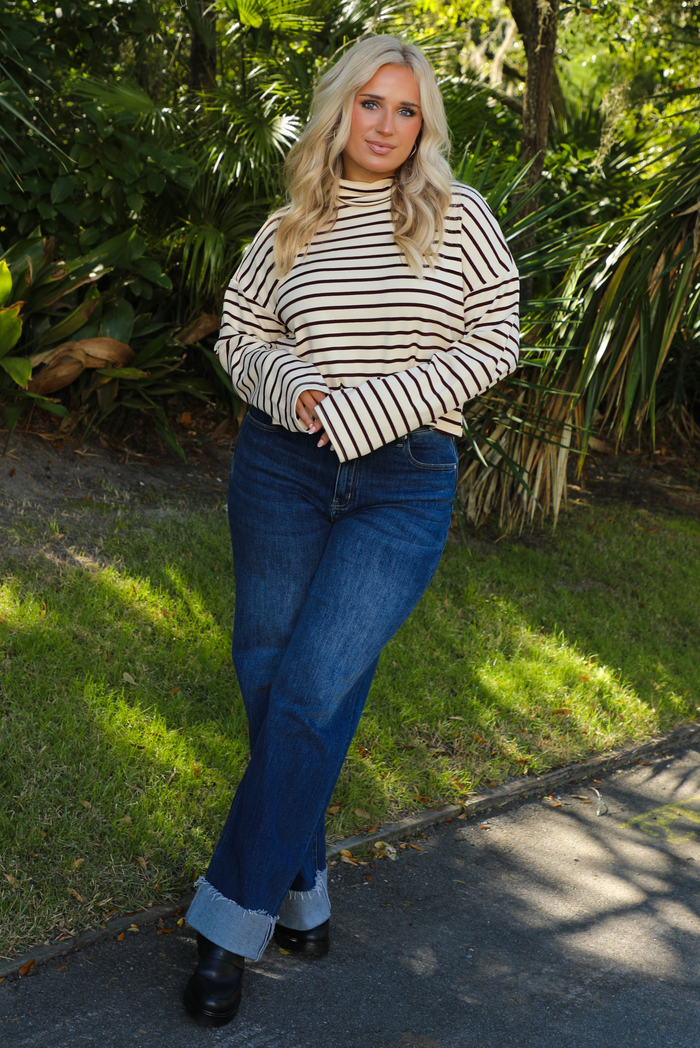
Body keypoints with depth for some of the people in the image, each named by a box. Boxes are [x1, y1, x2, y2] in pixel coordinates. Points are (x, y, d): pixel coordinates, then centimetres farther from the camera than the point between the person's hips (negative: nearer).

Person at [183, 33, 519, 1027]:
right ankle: (298, 886, 25)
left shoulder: (459, 217, 1)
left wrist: (365, 408, -10)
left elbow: (494, 343, -2)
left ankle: (234, 917, 1)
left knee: (313, 695, -11)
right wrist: (291, 389, -8)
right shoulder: (289, 230, 8)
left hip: (406, 481, -3)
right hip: (283, 469, 3)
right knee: (269, 681, 6)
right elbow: (240, 336, 15)